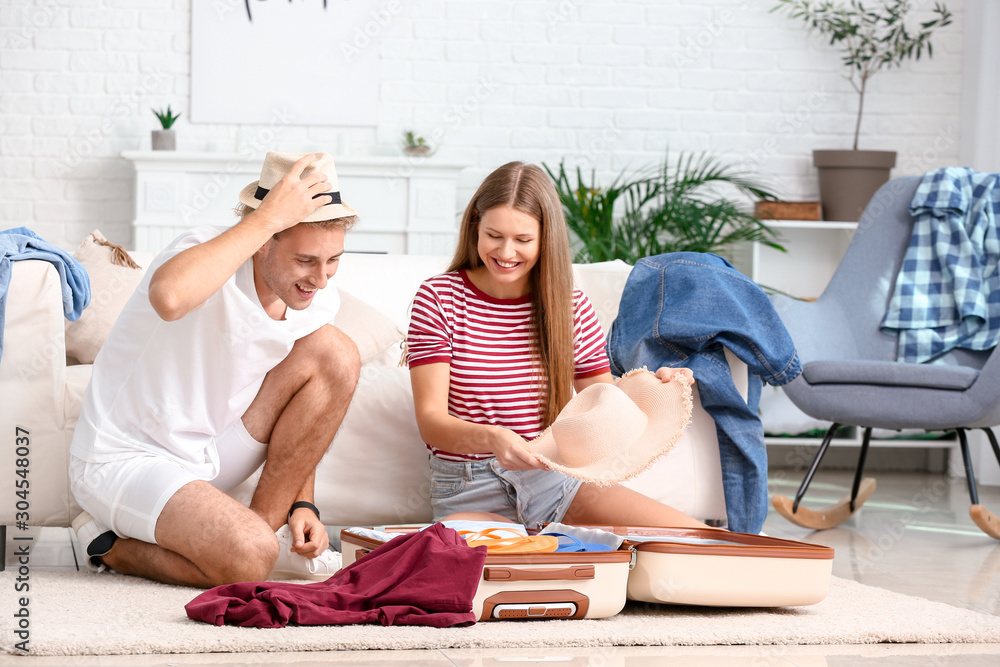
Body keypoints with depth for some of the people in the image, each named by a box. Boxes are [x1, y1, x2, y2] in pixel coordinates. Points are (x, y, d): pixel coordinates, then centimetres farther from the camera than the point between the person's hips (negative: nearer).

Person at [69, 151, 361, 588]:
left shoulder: (318, 301, -3)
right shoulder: (207, 252, -23)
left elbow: (301, 419, 12)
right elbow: (169, 297, -50)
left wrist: (302, 505, -2)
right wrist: (267, 218, -41)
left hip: (209, 453, 7)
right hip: (125, 460, -7)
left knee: (337, 355, -9)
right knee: (249, 557, -30)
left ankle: (266, 524, -2)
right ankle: (113, 546, 0)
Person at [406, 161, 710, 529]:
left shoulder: (570, 306, 7)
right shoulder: (439, 298, -2)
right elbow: (431, 420, -10)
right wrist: (492, 438, -31)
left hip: (553, 480, 3)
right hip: (470, 492, -2)